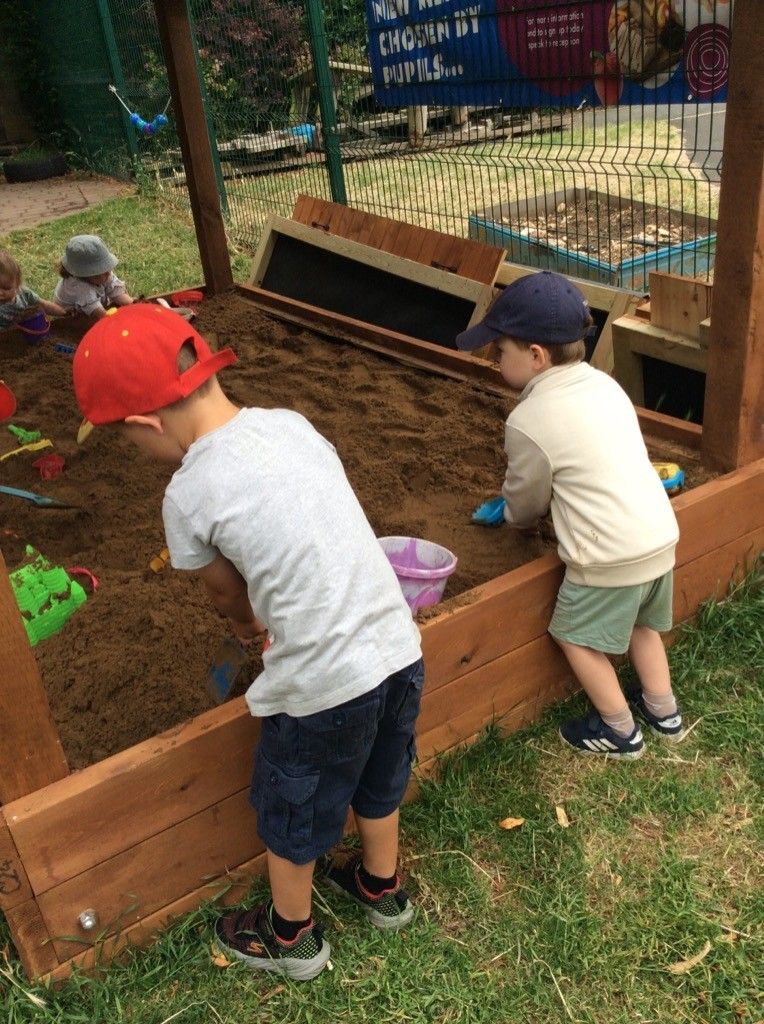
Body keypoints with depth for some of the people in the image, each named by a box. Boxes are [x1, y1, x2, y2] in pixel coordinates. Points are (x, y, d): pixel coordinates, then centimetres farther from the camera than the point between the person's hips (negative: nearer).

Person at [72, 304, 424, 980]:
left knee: (292, 821, 23)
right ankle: (383, 889, 58)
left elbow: (228, 593, 4)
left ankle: (291, 938, 49)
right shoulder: (291, 423, 1)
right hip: (399, 648, 6)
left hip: (321, 686, -6)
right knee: (377, 786, 32)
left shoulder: (187, 497, -14)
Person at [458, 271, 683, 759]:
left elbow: (526, 500, 0)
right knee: (640, 623, 28)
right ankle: (664, 712, 42)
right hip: (661, 536, 8)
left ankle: (620, 732, 25)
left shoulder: (528, 421, -15)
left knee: (578, 637, 14)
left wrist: (516, 516, 22)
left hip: (610, 557, -8)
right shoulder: (604, 384, 7)